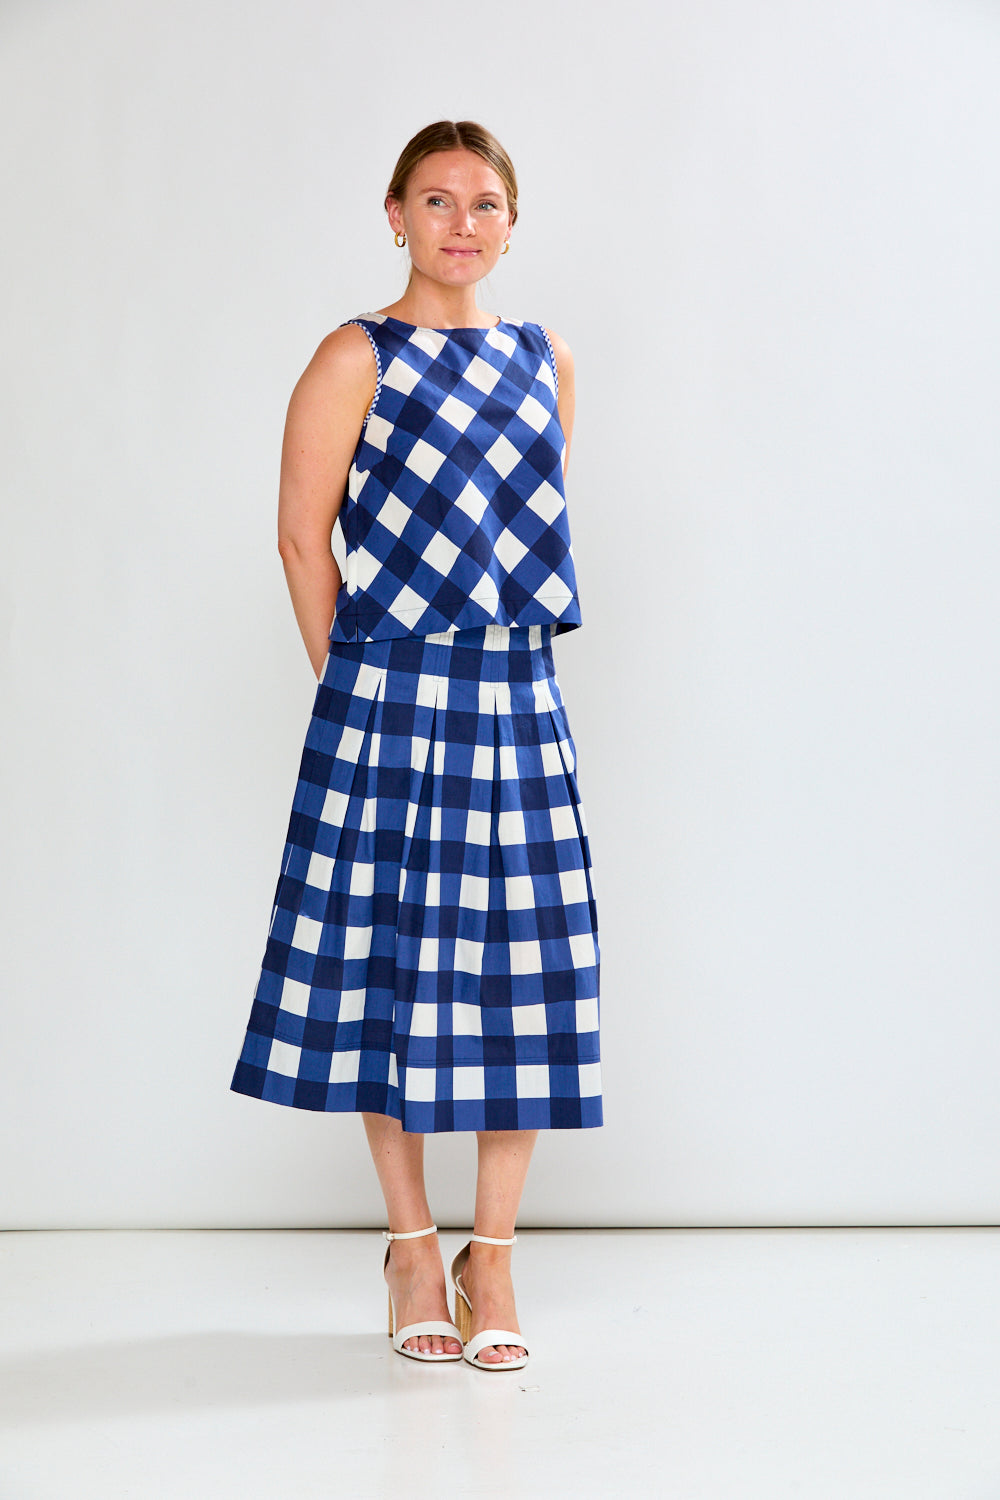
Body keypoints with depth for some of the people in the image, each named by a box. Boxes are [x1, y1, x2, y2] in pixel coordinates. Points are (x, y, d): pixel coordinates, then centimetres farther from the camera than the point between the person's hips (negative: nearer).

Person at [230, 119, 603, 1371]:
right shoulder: (358, 357, -1)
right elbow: (302, 534, -2)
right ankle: (412, 1246, 17)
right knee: (388, 965, 3)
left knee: (521, 970, 1)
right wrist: (354, 682, 0)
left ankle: (492, 1256, 13)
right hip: (386, 702, -3)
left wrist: (501, 639, 12)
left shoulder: (547, 361, 12)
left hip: (516, 701, 4)